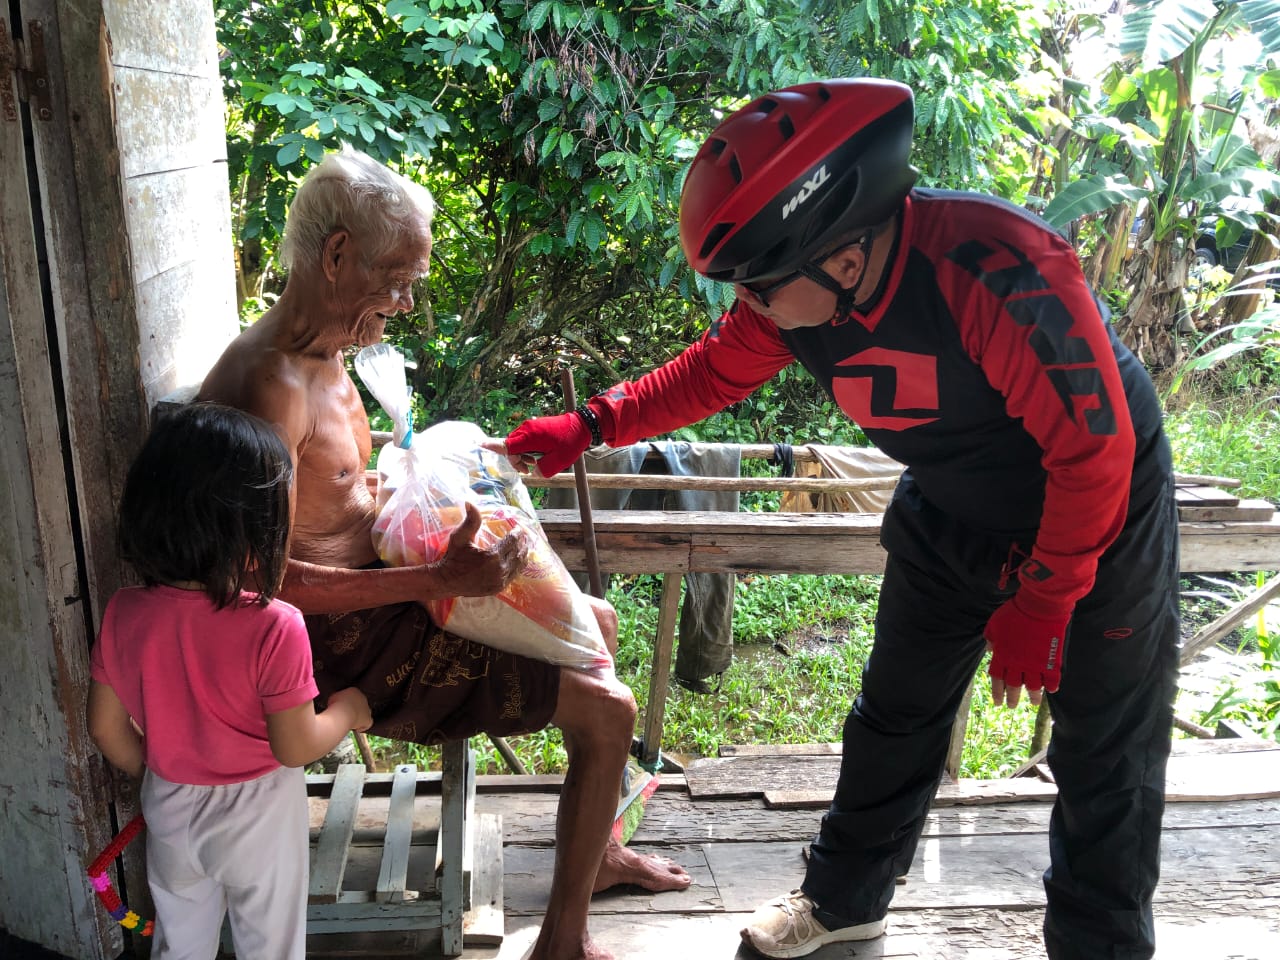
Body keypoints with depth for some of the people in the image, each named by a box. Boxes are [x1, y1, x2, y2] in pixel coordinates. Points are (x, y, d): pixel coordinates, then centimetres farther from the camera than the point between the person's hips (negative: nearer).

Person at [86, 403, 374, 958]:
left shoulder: (124, 614, -17)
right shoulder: (274, 629, -31)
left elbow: (106, 728, -5)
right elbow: (296, 748, -23)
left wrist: (154, 776, 13)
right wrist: (347, 710, -4)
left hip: (170, 810, 4)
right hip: (256, 815, -4)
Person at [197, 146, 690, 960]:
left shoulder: (326, 356, 5)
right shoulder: (269, 387, -26)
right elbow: (274, 580, -28)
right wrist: (440, 580, -30)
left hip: (379, 587, 10)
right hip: (348, 644, -10)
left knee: (595, 620, 19)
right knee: (607, 710, -14)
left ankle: (598, 850, 33)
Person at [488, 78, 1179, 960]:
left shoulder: (1006, 274, -38)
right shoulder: (797, 290, -18)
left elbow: (1093, 450, -28)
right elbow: (711, 373, 1)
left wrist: (1039, 604, -19)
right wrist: (585, 429, -4)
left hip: (1096, 513, -5)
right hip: (953, 514, 6)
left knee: (1106, 752, 5)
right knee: (896, 712, 15)